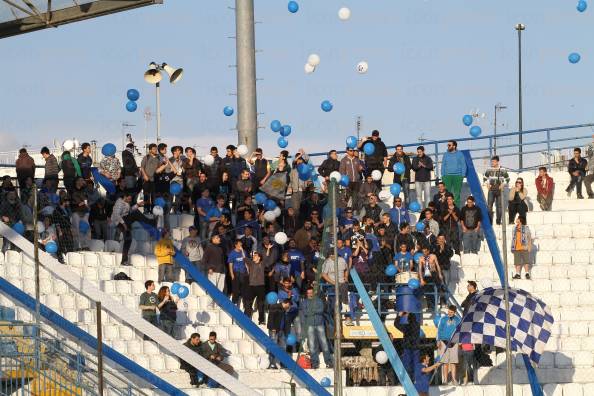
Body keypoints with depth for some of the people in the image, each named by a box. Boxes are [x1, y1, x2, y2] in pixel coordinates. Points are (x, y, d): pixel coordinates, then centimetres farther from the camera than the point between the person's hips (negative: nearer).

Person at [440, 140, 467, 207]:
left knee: (457, 193, 3)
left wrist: (463, 175, -4)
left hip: (457, 176, -1)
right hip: (447, 176, 1)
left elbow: (463, 165, 5)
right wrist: (443, 175, 3)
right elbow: (443, 166, 13)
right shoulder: (446, 155, 11)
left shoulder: (460, 154, 5)